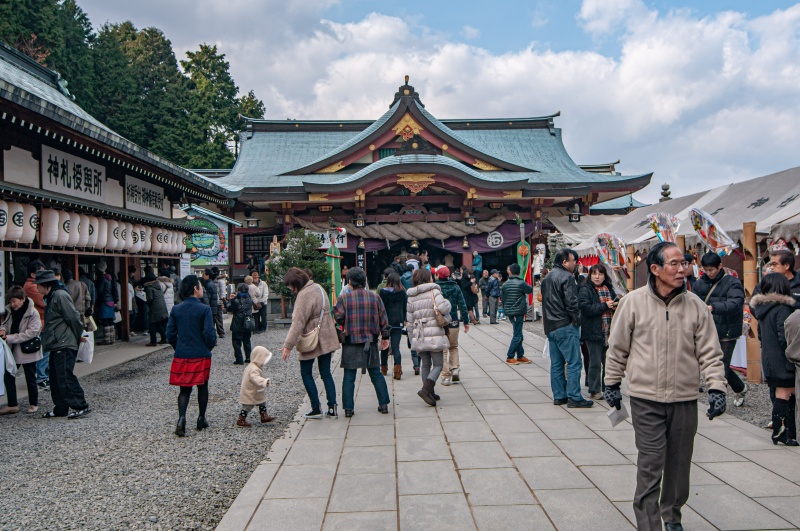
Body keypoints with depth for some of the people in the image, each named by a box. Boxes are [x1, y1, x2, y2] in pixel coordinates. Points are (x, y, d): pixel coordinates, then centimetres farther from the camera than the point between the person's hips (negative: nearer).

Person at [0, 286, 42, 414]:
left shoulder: (33, 313, -18)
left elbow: (31, 332, -22)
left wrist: (10, 338, -24)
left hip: (28, 351, -6)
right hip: (13, 350, 6)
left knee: (30, 379, 7)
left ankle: (33, 404, 23)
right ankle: (12, 405, 19)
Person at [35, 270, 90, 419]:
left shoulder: (60, 296, -15)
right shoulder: (51, 297, 17)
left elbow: (73, 317, -17)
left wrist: (79, 335, -8)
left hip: (64, 345, -10)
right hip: (56, 345, 10)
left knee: (65, 378, -10)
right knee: (55, 379, 13)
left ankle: (81, 406, -5)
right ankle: (60, 409, 20)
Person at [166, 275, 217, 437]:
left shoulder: (176, 309, 0)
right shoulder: (204, 309, -13)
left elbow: (170, 334, 3)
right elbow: (209, 334, -15)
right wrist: (211, 345, 5)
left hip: (181, 356, 3)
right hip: (201, 356, -3)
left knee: (184, 389, 9)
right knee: (202, 387, 15)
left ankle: (181, 417, -11)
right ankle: (201, 419, 24)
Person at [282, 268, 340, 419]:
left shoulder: (304, 295, -20)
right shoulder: (318, 287, 8)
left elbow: (298, 322, -24)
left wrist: (288, 345, -22)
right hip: (327, 339, 8)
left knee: (306, 373, 7)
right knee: (326, 373, 12)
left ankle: (316, 409, 7)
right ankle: (332, 407, 9)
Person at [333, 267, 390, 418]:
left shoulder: (344, 298, -7)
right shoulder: (375, 297, 2)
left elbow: (338, 318, -10)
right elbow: (383, 319, 6)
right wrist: (385, 336, 15)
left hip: (350, 342, -3)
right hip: (371, 341, 3)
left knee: (349, 376, 5)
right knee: (376, 374, 14)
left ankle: (349, 408, 5)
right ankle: (383, 404, 16)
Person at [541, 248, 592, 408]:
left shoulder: (547, 278, 17)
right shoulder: (566, 277, -12)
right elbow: (571, 303, -18)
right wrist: (577, 320, -7)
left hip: (550, 327, 9)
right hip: (566, 326, -9)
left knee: (556, 363, 11)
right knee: (573, 363, -4)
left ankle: (559, 396, 15)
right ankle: (574, 397, -3)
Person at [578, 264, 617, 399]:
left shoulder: (609, 289, 15)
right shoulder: (585, 290, -4)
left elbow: (616, 303, 26)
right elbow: (586, 308, -17)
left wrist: (616, 305, 2)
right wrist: (604, 306, -17)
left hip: (609, 332, 6)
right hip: (594, 332, -6)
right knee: (595, 362, -2)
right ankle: (594, 390, 7)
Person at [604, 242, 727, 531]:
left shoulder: (696, 306, -1)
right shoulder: (633, 302, -6)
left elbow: (709, 352, 4)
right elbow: (618, 347, 3)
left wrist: (716, 388, -6)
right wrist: (612, 384, 6)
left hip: (685, 399, 3)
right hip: (646, 398, -3)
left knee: (679, 464, 15)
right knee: (650, 465, -4)